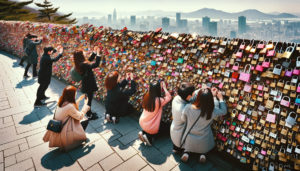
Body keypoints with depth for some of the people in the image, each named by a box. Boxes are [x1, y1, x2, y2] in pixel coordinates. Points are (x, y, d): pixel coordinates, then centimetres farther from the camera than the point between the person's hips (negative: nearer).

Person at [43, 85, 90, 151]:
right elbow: (80, 117, -16)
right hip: (63, 133, -8)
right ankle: (65, 146, 7)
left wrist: (79, 100, 10)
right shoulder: (69, 106, -28)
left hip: (57, 129, 8)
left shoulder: (61, 101, -4)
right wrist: (85, 104, -8)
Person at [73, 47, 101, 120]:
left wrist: (94, 51, 8)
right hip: (88, 85, -10)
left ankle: (89, 112, 40)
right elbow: (96, 64, -35)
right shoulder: (83, 64, -27)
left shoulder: (80, 63, 1)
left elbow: (90, 59, 15)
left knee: (88, 99, 23)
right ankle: (89, 115, 20)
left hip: (86, 84, 10)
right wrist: (98, 53, -29)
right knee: (89, 99, 4)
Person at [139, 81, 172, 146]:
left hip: (142, 122, 6)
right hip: (151, 127, -5)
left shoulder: (147, 96, -12)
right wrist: (164, 87, -6)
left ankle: (143, 132, 12)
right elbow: (169, 97, -10)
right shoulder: (159, 100, -27)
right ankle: (148, 137, 7)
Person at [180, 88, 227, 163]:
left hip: (189, 140, 0)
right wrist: (220, 98, 4)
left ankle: (186, 152, 16)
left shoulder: (188, 108, -30)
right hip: (203, 142, 0)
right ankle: (202, 154, 21)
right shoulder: (212, 111, -30)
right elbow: (224, 111, -7)